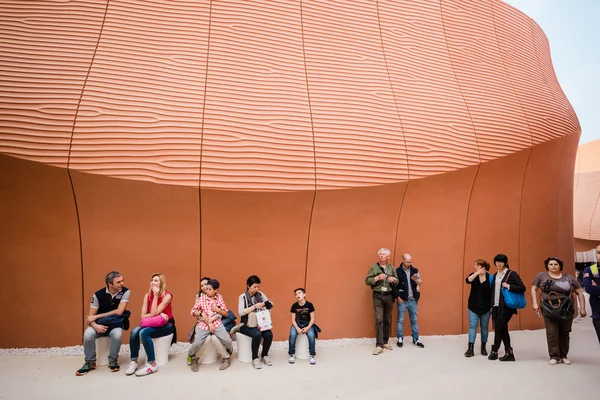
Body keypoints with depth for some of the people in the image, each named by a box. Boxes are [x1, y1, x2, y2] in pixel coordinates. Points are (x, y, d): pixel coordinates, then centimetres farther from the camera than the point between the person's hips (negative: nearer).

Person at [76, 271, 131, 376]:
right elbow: (90, 317, -9)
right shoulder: (98, 295, -12)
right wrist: (95, 326, -32)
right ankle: (90, 362, -6)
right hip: (99, 324, 1)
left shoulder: (125, 292, -14)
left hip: (115, 324, -1)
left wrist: (96, 316, -18)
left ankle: (112, 361, -9)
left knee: (117, 334, -35)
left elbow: (119, 312, -20)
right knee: (88, 334, -29)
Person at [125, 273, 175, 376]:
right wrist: (159, 315, -17)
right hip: (153, 324, 5)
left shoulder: (167, 296, -14)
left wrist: (156, 296, -20)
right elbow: (143, 315, -3)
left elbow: (153, 313, -21)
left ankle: (152, 365, -23)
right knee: (134, 331, -24)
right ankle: (134, 362, -12)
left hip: (166, 325, -5)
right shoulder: (147, 295, 2)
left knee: (144, 332, -30)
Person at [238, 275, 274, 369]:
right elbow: (241, 312, -18)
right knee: (257, 334, -33)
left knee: (269, 334, -24)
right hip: (247, 325, -4)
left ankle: (264, 355, 2)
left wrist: (268, 304, -14)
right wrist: (255, 306, -24)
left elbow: (270, 304, 10)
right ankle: (255, 358, -11)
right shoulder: (242, 297, -6)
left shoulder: (260, 294, 6)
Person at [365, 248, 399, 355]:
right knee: (379, 320, -10)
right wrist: (377, 278, -17)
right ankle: (379, 346, -9)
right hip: (378, 296, -4)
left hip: (389, 296, 4)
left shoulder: (391, 268, 11)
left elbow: (397, 281, 15)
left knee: (387, 320, 10)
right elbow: (367, 280, -3)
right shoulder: (374, 267, 1)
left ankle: (385, 342, 24)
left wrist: (394, 279, -7)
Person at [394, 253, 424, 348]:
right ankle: (400, 339, 14)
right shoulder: (397, 271, -6)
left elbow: (420, 283, 1)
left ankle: (416, 339, 18)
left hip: (413, 300, 3)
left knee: (414, 320, 10)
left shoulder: (415, 271, 5)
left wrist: (415, 279, -20)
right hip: (402, 300, -3)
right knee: (400, 320, 3)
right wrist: (397, 297, -11)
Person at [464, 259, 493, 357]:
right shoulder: (474, 275, 0)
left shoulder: (490, 277, -6)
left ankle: (483, 347, 25)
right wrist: (477, 273, -30)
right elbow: (468, 280, -22)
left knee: (484, 327, 10)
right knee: (472, 326, -3)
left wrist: (492, 306, -3)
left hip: (485, 307, -1)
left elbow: (493, 293, -2)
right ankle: (470, 349, -1)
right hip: (473, 306, 1)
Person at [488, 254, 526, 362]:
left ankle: (494, 351, 12)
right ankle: (509, 353, 17)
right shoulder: (495, 275, 13)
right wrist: (492, 305, 15)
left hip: (507, 306, -6)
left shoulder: (512, 274, -7)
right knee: (503, 329, 9)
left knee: (498, 327, -3)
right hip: (496, 306, 6)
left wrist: (509, 286, -22)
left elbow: (523, 288, -11)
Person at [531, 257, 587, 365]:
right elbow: (533, 288, 6)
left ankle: (563, 356, 21)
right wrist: (535, 303, -5)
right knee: (552, 333, -3)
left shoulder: (568, 278, 6)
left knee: (564, 333, 8)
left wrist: (582, 309, 3)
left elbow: (579, 293, 9)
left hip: (566, 310, 2)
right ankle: (554, 356, 6)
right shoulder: (541, 276, 2)